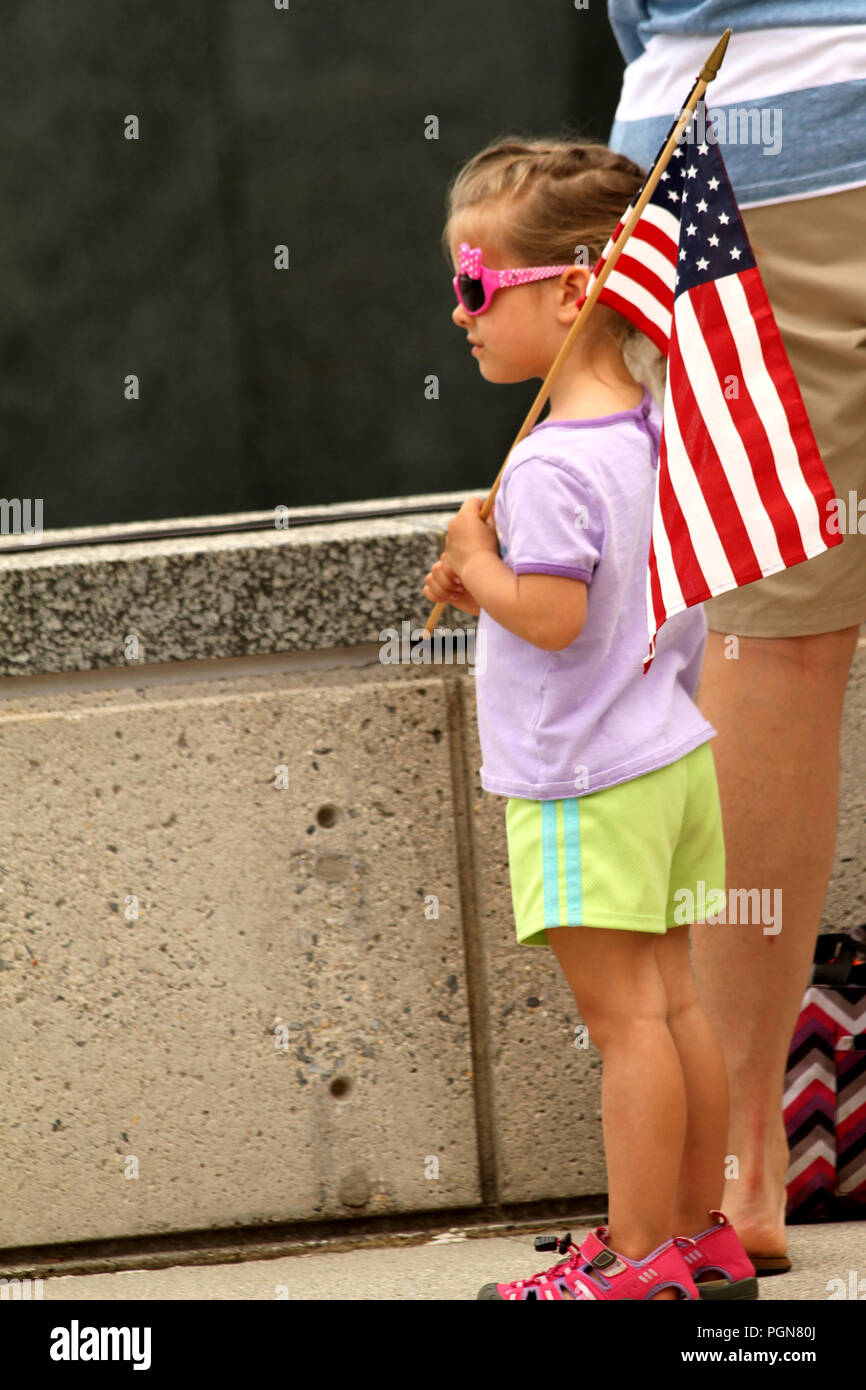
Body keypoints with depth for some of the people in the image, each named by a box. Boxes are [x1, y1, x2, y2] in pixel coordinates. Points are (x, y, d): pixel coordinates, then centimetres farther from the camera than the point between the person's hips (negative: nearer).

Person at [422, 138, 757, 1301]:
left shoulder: (549, 467, -21)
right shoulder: (661, 431, 8)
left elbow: (552, 615, -28)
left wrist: (479, 564, -10)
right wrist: (495, 581, 11)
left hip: (586, 785, -9)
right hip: (672, 754, 9)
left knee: (621, 1012, -3)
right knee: (674, 996, 13)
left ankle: (639, 1256, 2)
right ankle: (702, 1234, 19)